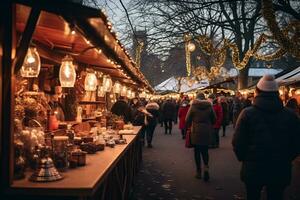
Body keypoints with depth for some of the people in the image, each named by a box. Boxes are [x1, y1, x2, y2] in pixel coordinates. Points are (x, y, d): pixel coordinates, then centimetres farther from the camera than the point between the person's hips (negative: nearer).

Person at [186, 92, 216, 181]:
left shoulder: (193, 106, -6)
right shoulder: (209, 106, 1)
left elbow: (187, 119, -4)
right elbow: (214, 119, 7)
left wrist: (189, 127, 13)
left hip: (196, 131, -2)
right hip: (206, 132, 2)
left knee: (197, 151, 8)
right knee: (205, 150, 12)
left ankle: (199, 171, 12)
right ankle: (206, 167, -10)